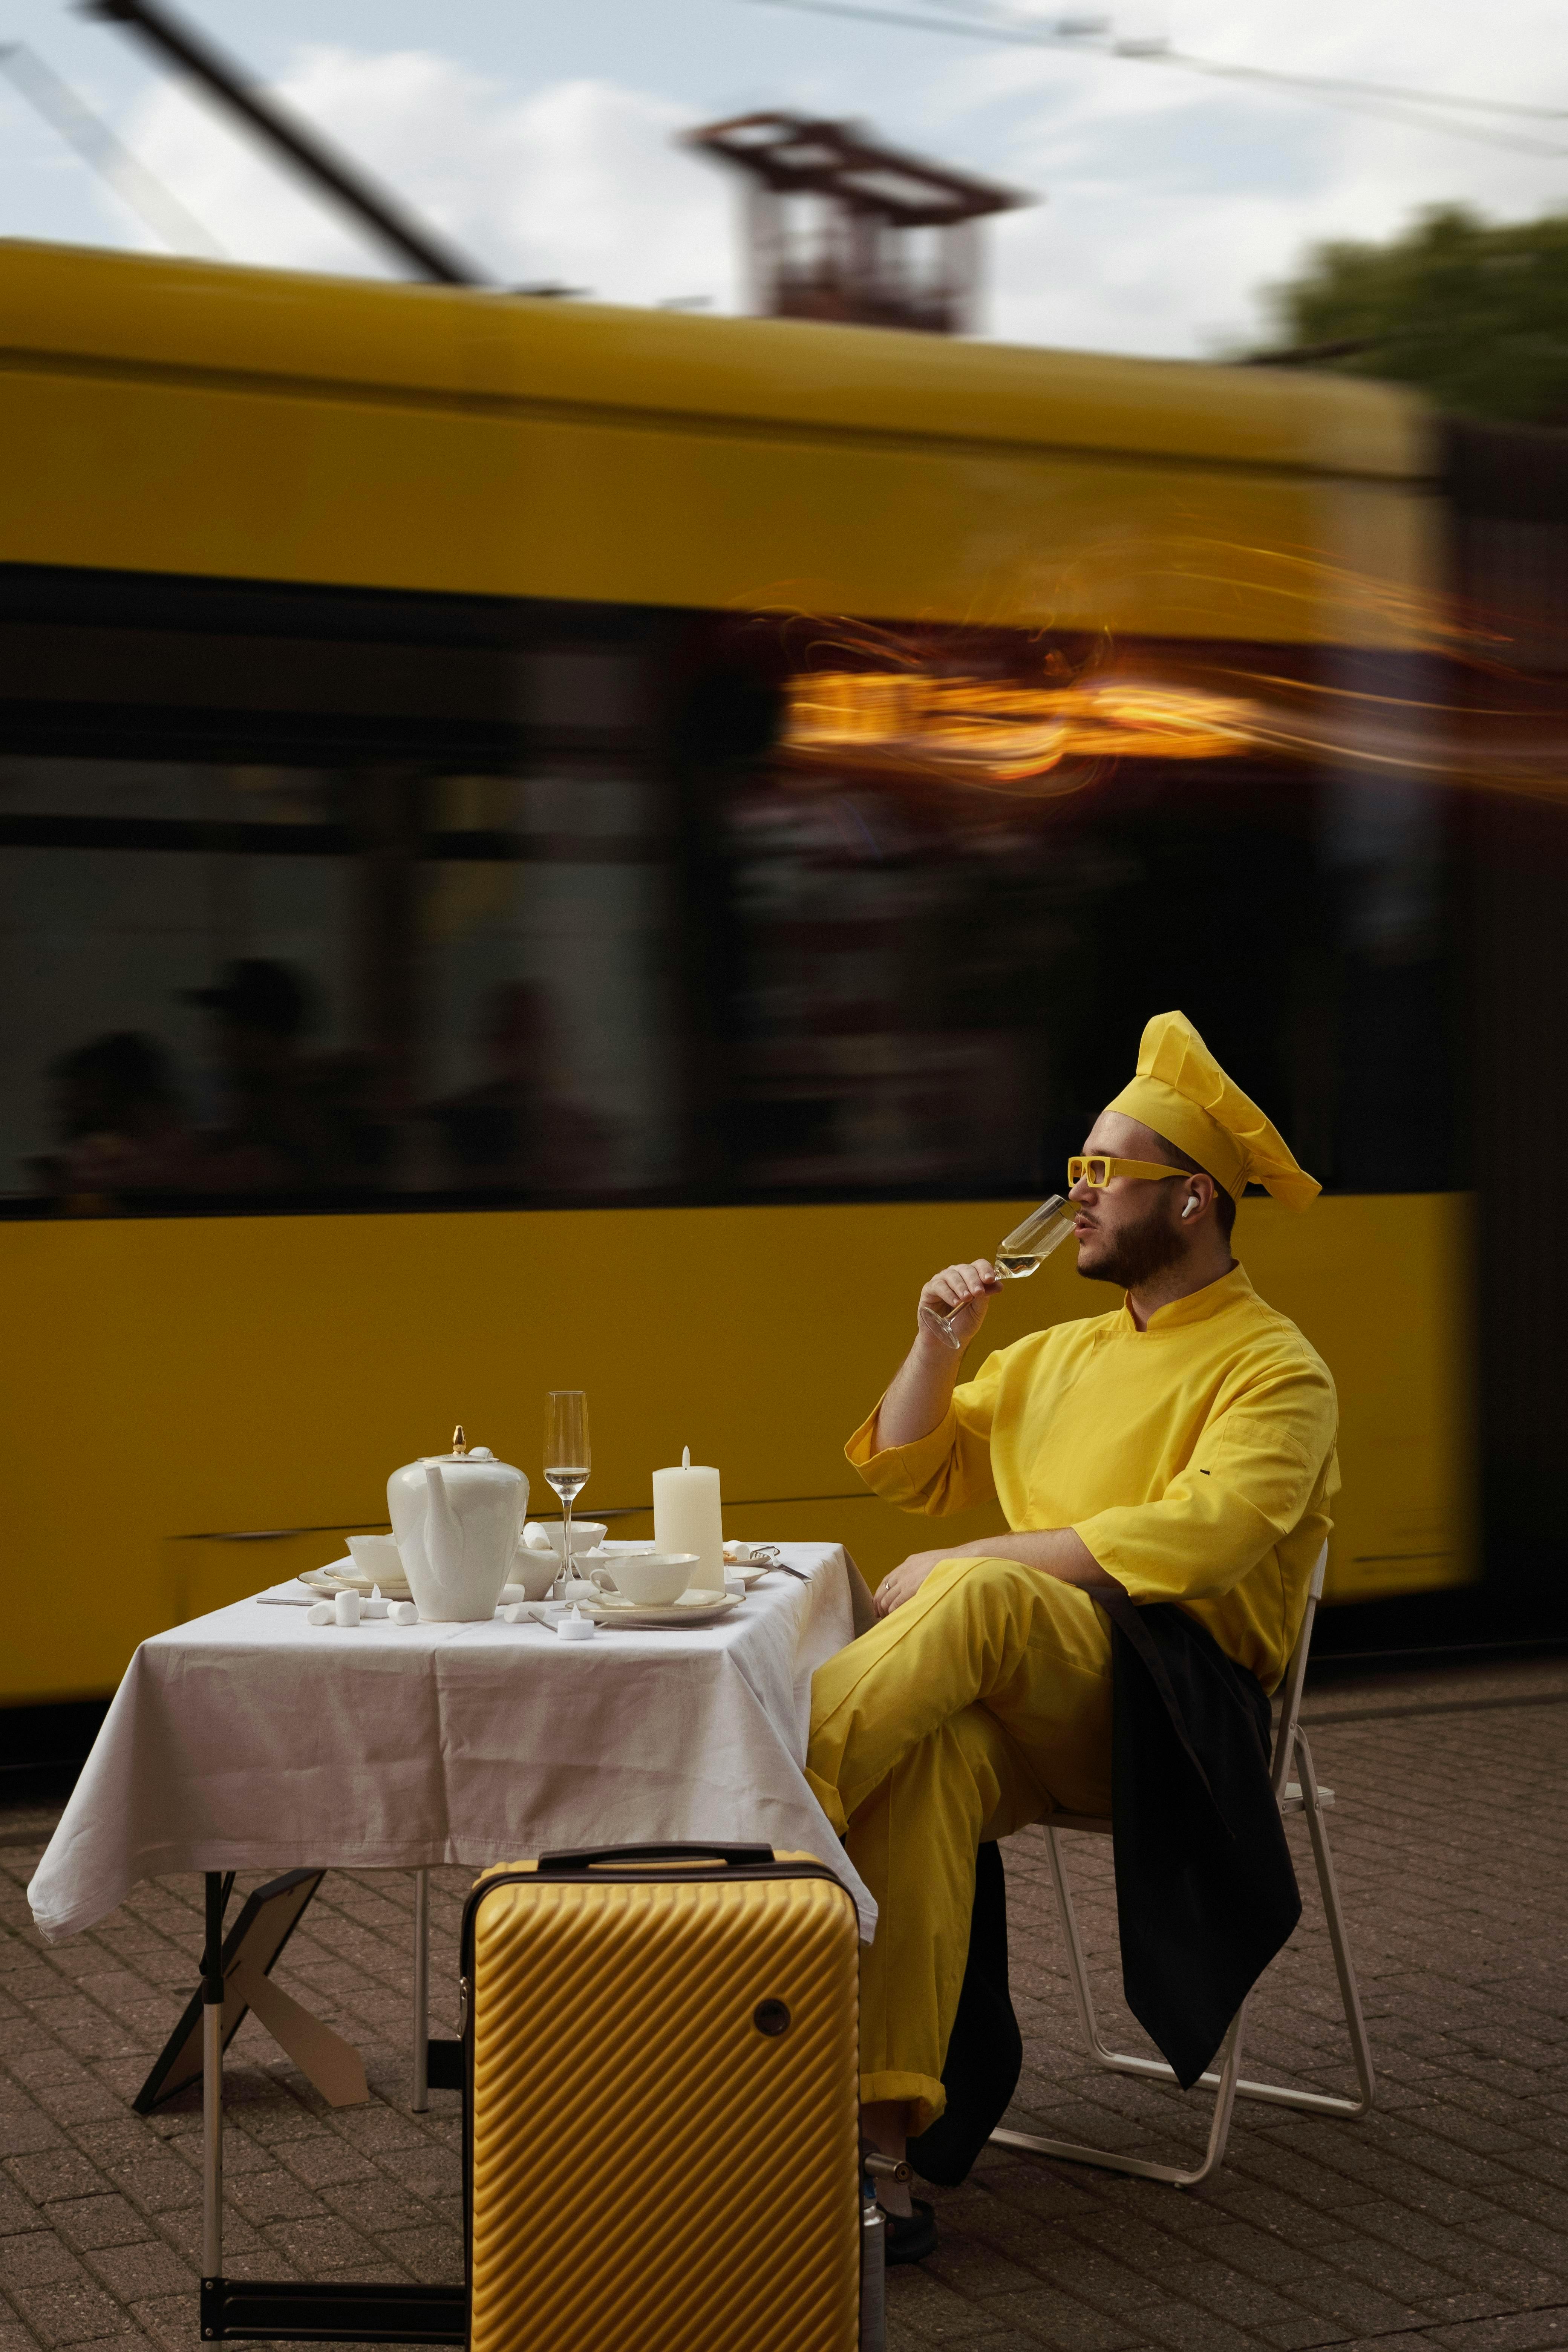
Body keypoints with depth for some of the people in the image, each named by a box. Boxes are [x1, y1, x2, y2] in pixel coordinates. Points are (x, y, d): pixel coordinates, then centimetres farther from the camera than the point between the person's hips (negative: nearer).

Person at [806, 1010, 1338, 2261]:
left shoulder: (1276, 1371, 1)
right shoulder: (1064, 1352, 25)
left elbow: (1195, 1538, -16)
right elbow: (909, 1470, 30)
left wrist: (958, 1573, -16)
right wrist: (939, 1340, 12)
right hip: (1026, 1706, 5)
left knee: (980, 1594, -37)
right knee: (929, 1754, -33)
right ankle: (881, 2130, -39)